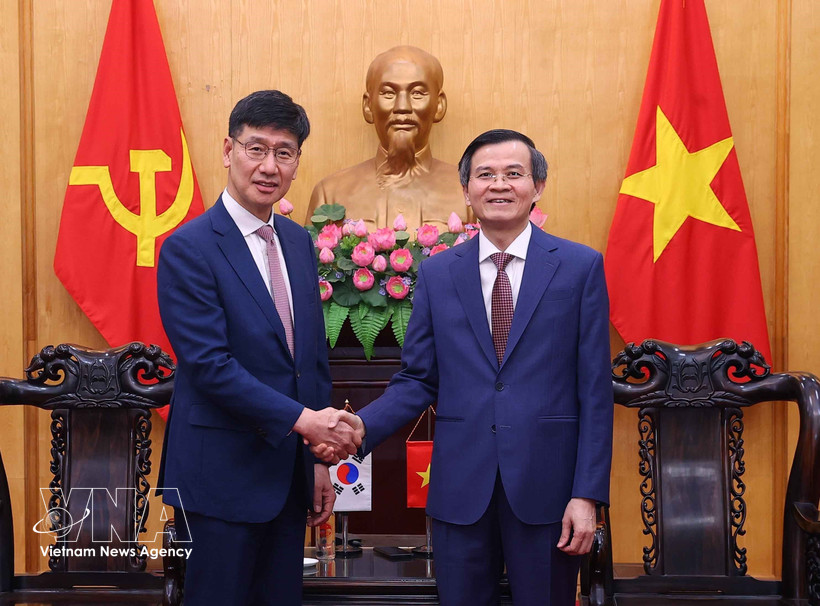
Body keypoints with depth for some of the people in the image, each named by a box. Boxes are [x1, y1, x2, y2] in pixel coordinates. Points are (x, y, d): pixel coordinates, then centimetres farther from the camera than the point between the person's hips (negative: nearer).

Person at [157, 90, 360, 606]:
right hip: (222, 473, -6)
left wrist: (318, 459, 12)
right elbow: (209, 364, -19)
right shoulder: (188, 248, -12)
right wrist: (303, 420, -21)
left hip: (289, 470, 7)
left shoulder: (299, 242, 9)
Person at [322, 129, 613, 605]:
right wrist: (361, 427, -12)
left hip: (545, 486, -1)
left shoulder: (581, 267, -1)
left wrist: (587, 495, -8)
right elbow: (418, 380, 6)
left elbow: (594, 390, -3)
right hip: (460, 487, 2)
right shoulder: (437, 273, 6)